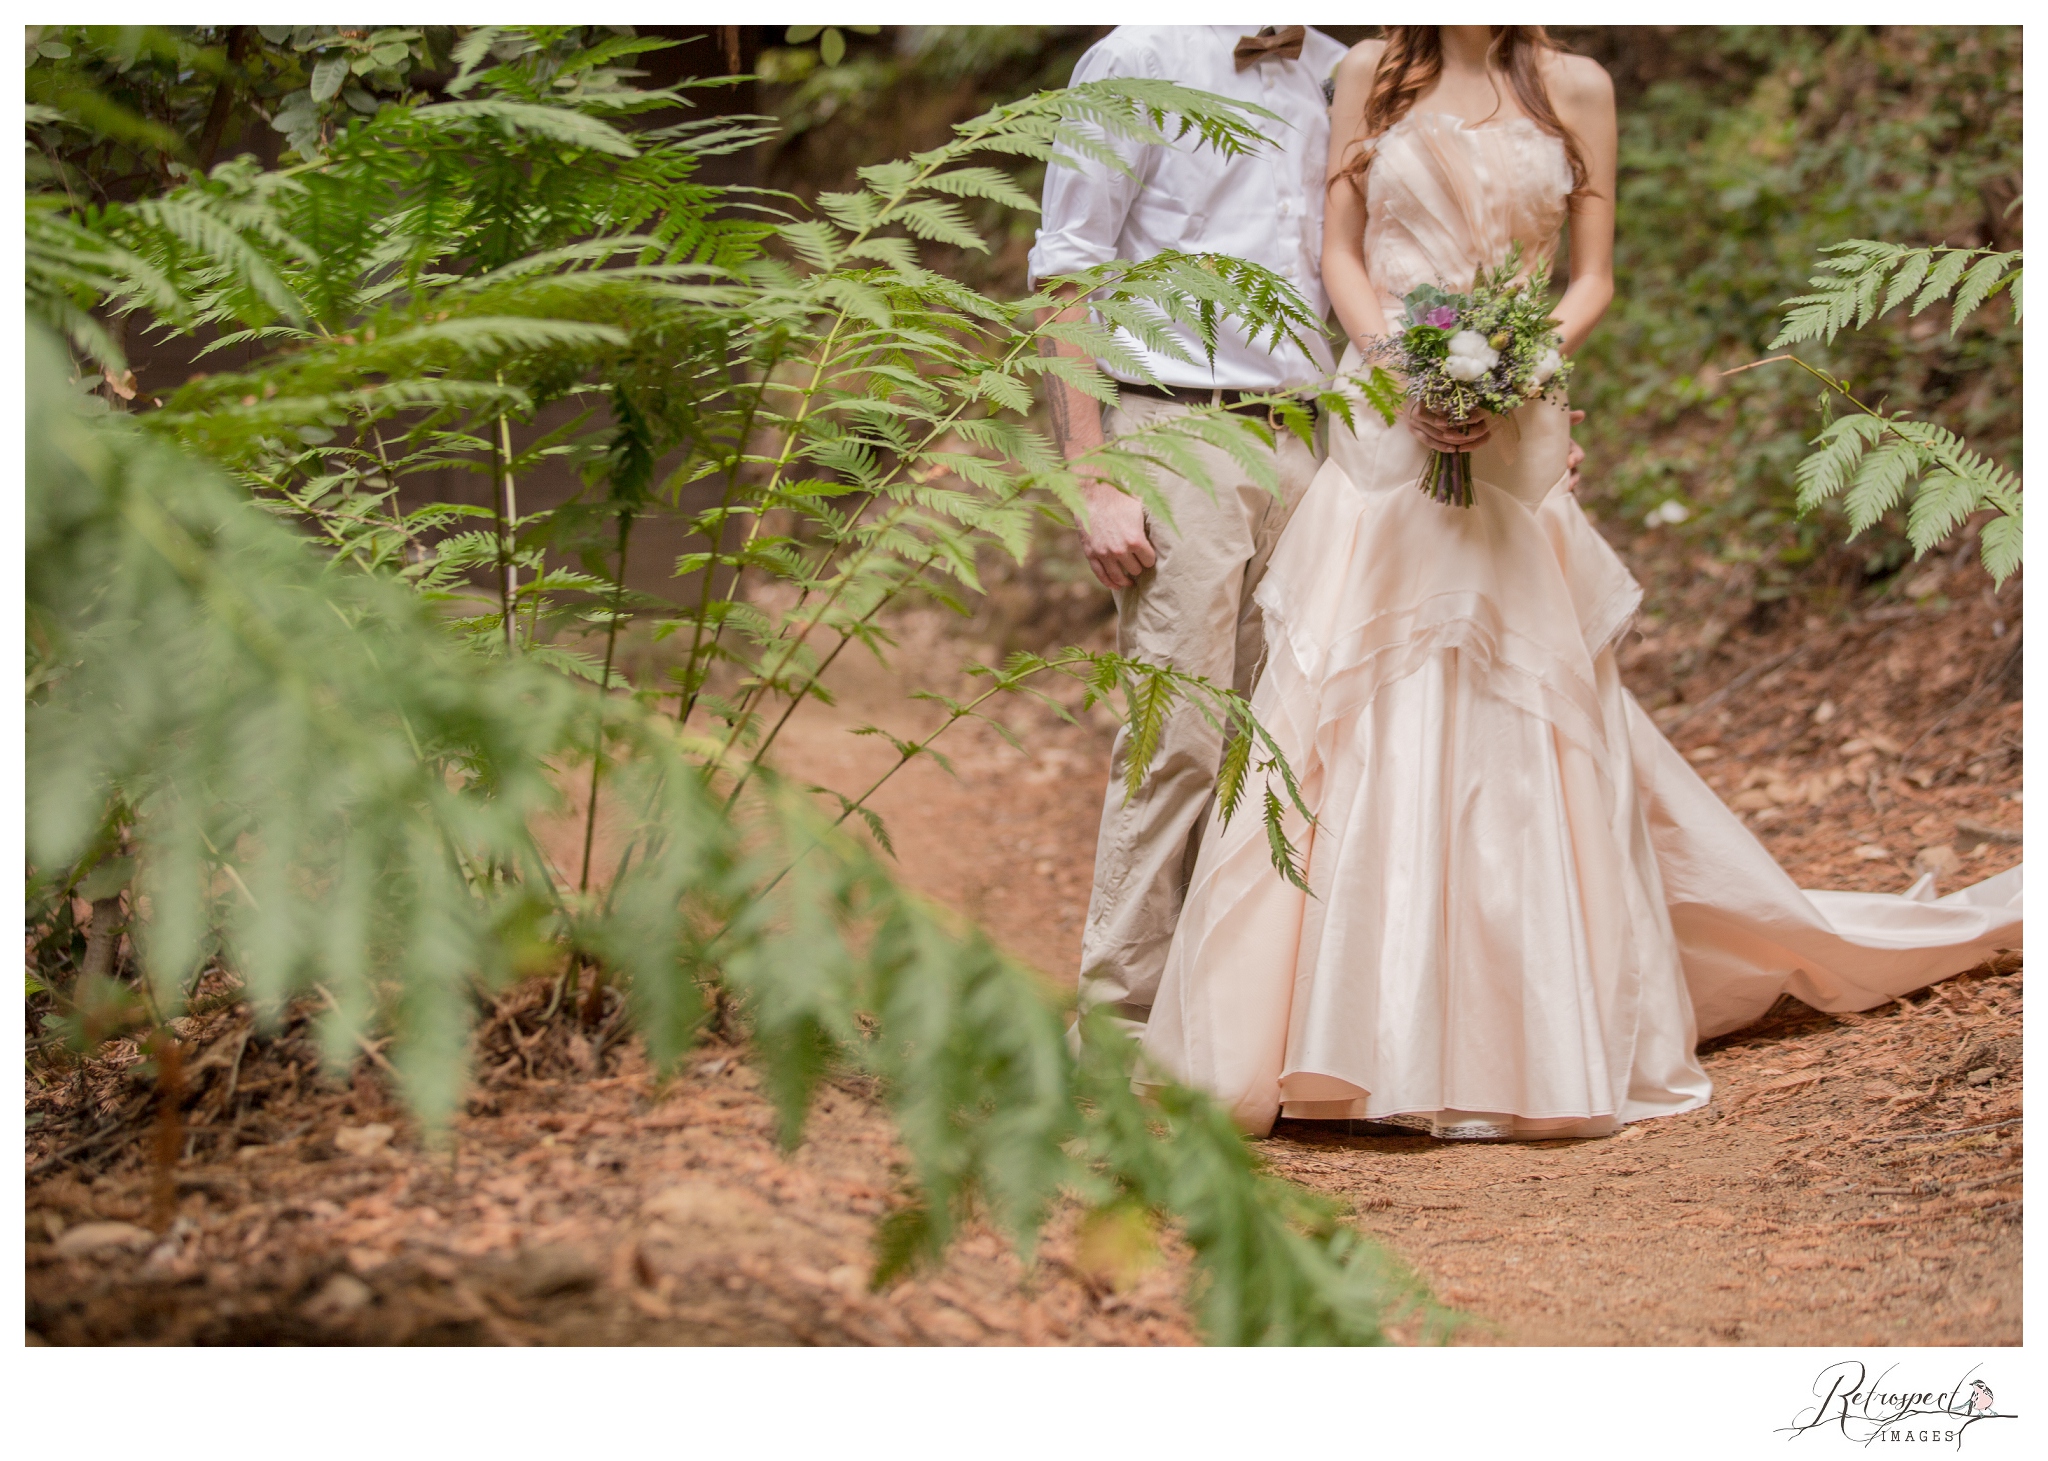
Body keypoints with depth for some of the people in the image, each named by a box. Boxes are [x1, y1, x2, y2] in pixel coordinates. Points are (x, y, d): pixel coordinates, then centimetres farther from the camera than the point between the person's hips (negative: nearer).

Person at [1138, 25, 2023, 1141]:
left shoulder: (1574, 89, 6)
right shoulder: (1371, 77, 7)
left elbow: (1593, 281, 7)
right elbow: (1338, 252, 7)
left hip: (1514, 446, 0)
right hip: (1381, 428, 0)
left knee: (1516, 731, 0)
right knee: (1365, 726, -3)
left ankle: (1535, 1035, 8)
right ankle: (1376, 1036, 3)